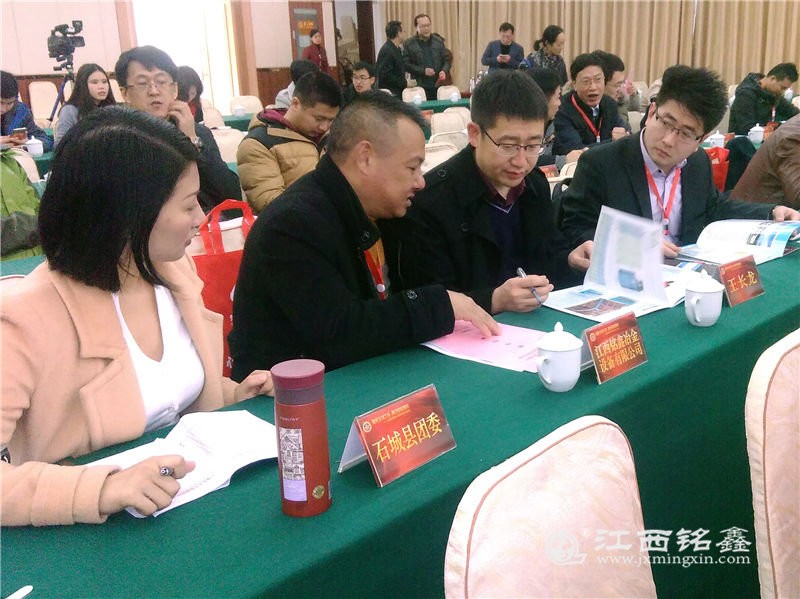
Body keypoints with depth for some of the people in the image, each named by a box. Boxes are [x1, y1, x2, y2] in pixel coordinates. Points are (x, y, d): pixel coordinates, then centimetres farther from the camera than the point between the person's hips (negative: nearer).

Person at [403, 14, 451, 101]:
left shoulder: (438, 41, 11)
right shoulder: (408, 44, 2)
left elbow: (446, 60, 14)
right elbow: (406, 64, -2)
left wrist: (444, 71, -7)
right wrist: (423, 71, -12)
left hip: (438, 85, 2)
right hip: (419, 86, -2)